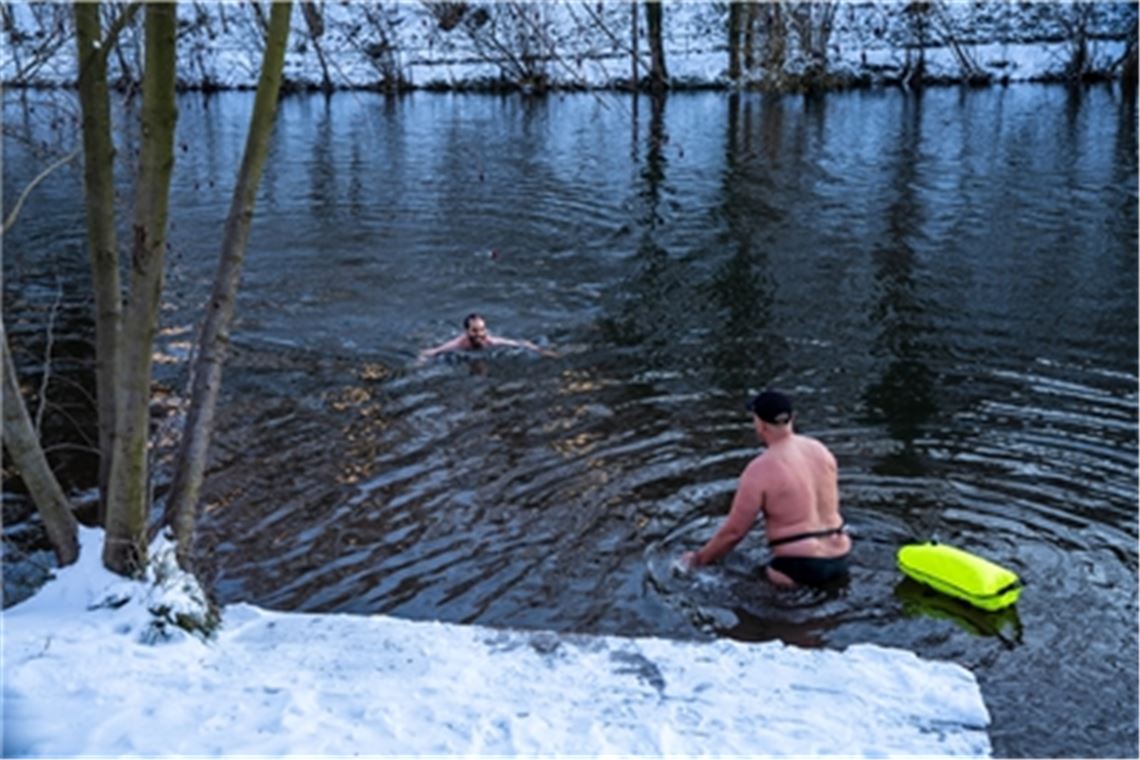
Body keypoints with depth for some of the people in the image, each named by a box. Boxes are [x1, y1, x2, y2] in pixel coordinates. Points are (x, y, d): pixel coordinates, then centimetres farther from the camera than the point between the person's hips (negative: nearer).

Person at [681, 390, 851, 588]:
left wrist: (700, 558, 8)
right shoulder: (820, 450, 5)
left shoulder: (759, 469, -14)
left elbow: (734, 529, -7)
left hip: (802, 565, -8)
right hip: (838, 558, 8)